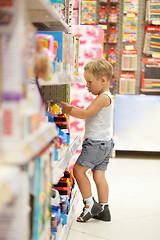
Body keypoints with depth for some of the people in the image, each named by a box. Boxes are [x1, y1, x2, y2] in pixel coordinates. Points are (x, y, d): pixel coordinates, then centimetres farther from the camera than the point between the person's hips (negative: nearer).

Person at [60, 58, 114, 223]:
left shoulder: (103, 97, -16)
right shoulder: (105, 97, 16)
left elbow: (86, 113, -24)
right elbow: (89, 113, 18)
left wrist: (67, 110, -19)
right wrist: (69, 107, 11)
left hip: (97, 142, -10)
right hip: (105, 142, 10)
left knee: (79, 170, -4)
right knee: (99, 175, 10)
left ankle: (90, 204, 1)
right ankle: (103, 209, 14)